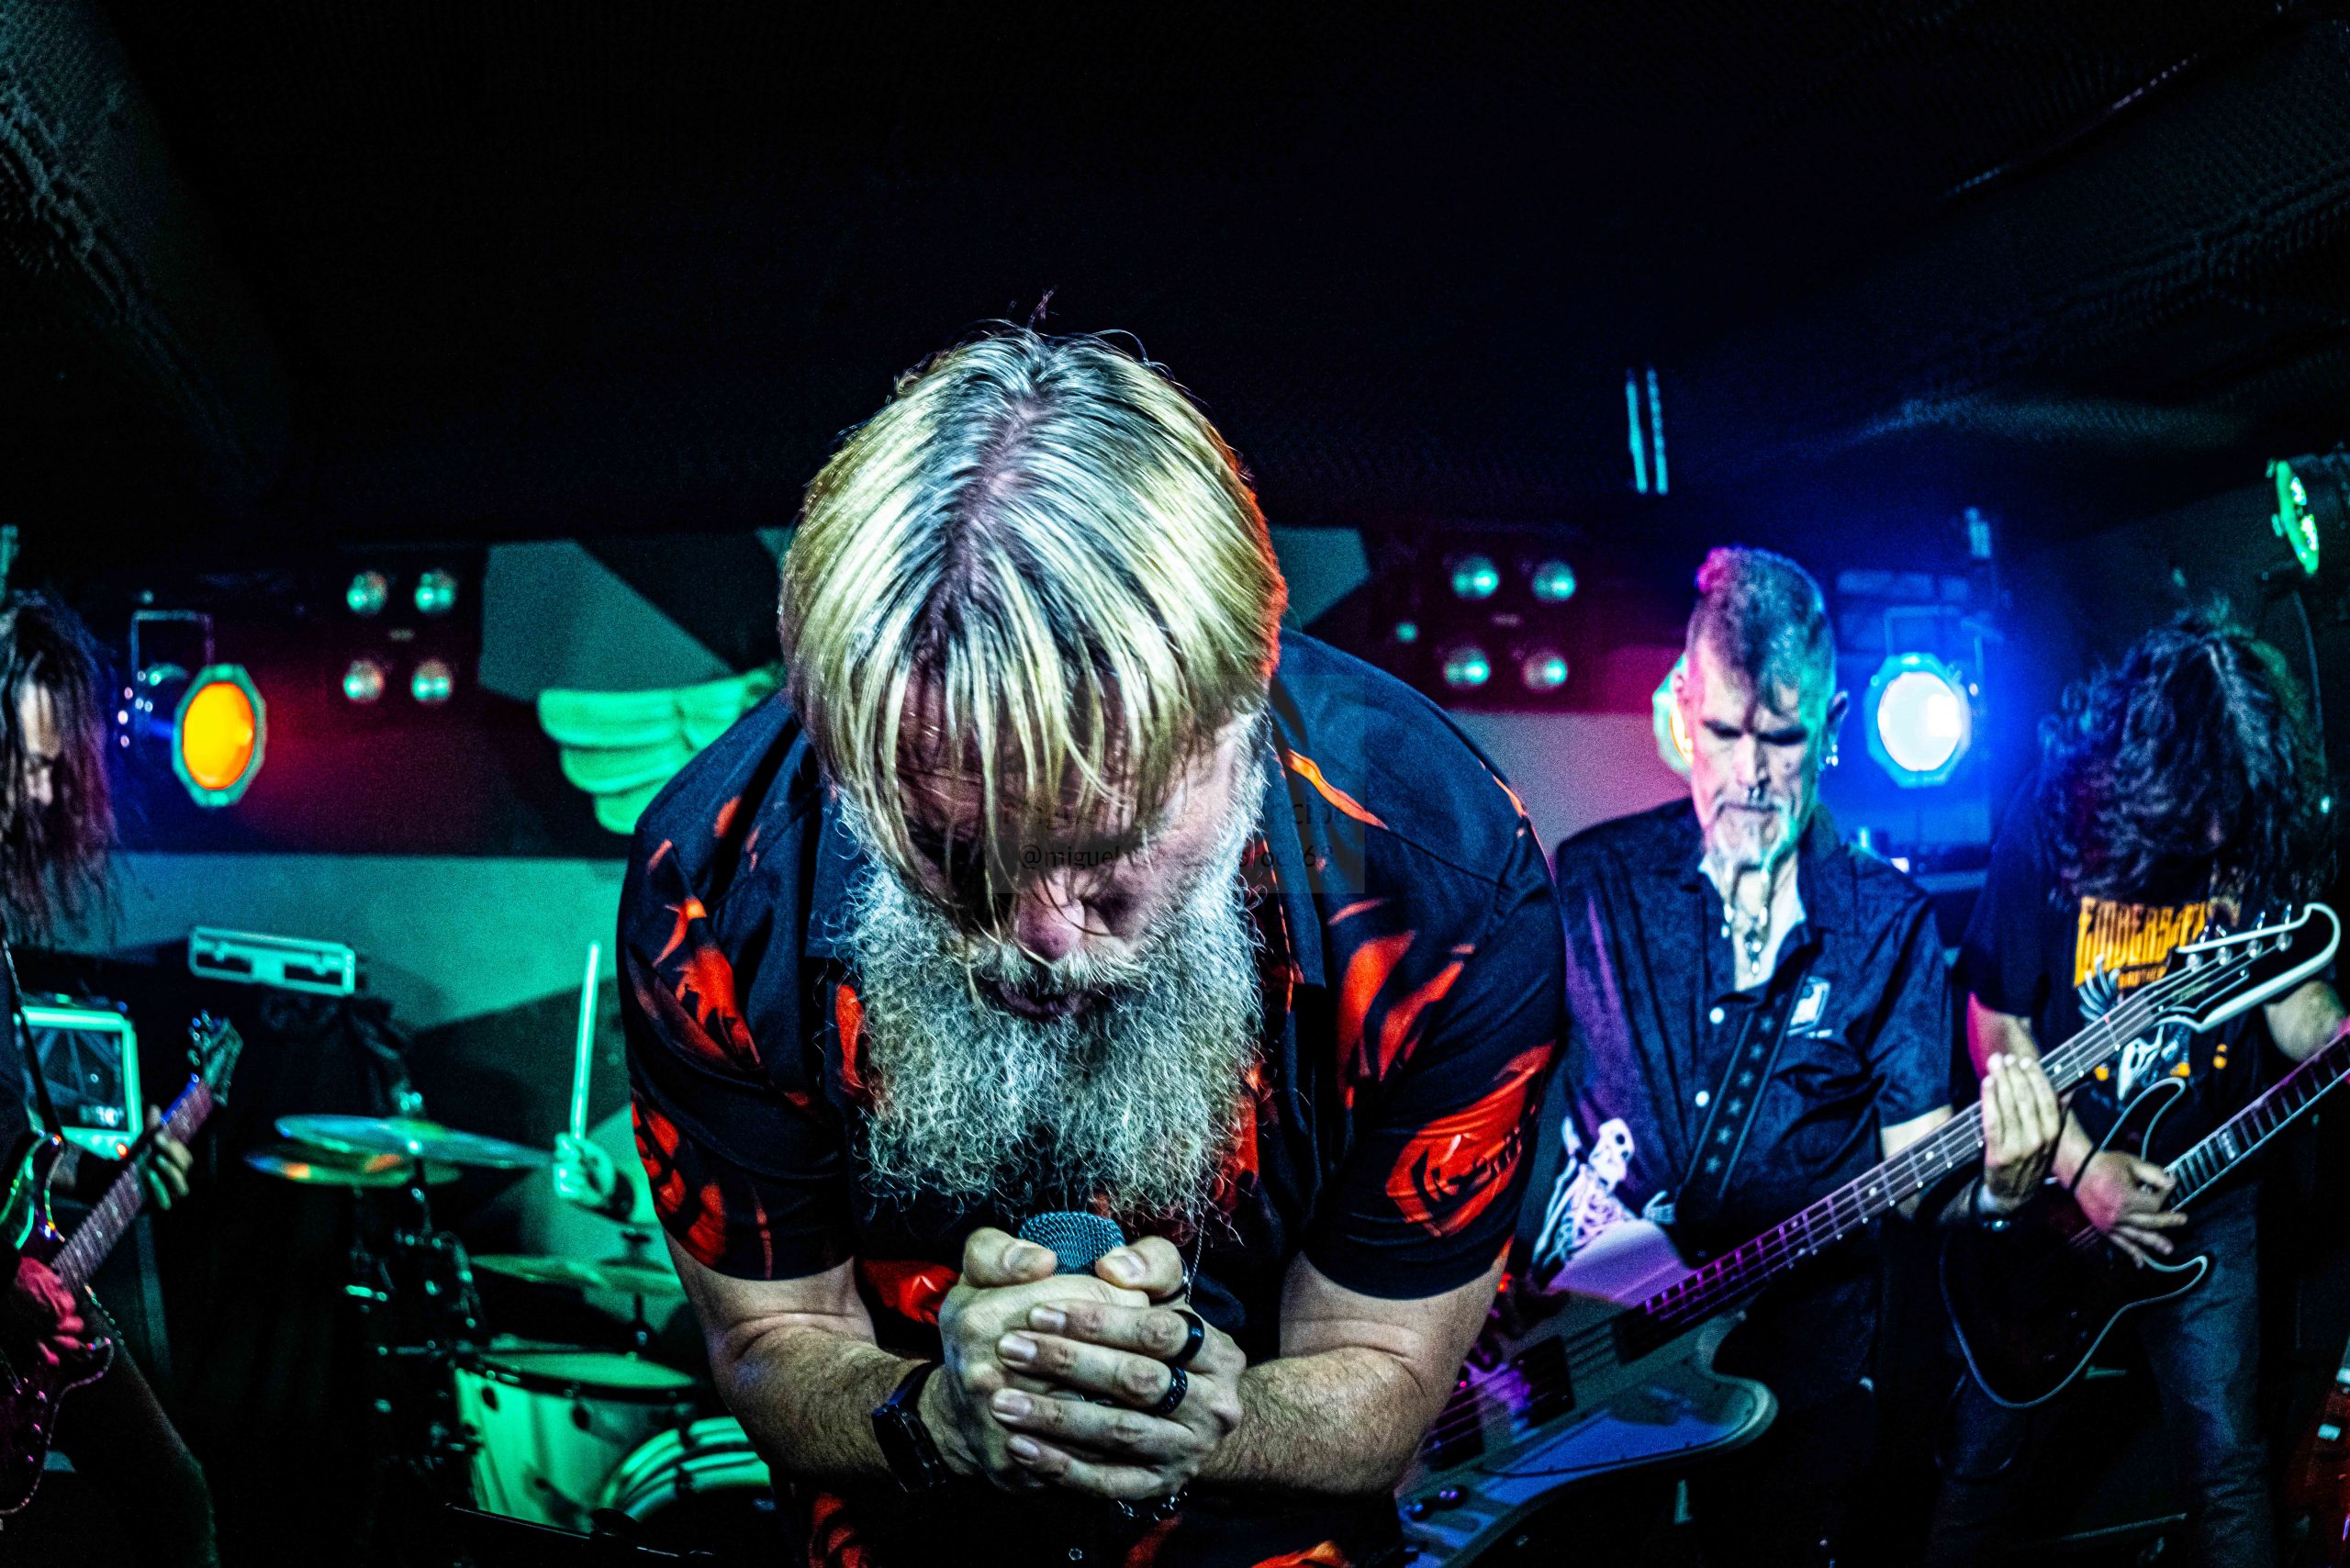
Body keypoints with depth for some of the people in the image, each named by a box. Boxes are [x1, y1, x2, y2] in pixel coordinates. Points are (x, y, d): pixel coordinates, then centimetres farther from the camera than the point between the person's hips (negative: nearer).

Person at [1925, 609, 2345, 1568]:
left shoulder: (2265, 832, -9)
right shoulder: (2053, 819, -17)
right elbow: (1996, 1024, -11)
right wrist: (2081, 1168, -16)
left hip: (2206, 1197, 2)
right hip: (2055, 1186, -2)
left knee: (2228, 1461, 6)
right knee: (1987, 1450, 9)